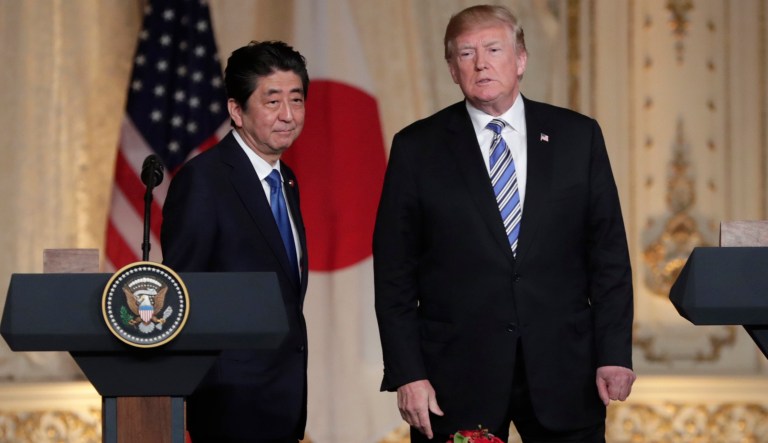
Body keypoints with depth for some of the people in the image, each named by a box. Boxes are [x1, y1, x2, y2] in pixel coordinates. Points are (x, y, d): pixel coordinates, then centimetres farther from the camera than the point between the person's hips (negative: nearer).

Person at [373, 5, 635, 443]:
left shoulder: (579, 136, 6)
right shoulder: (417, 148, 3)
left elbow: (608, 253, 5)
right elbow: (395, 271, 1)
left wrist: (614, 353, -2)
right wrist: (407, 373, -6)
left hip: (563, 372, 1)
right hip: (457, 374, -1)